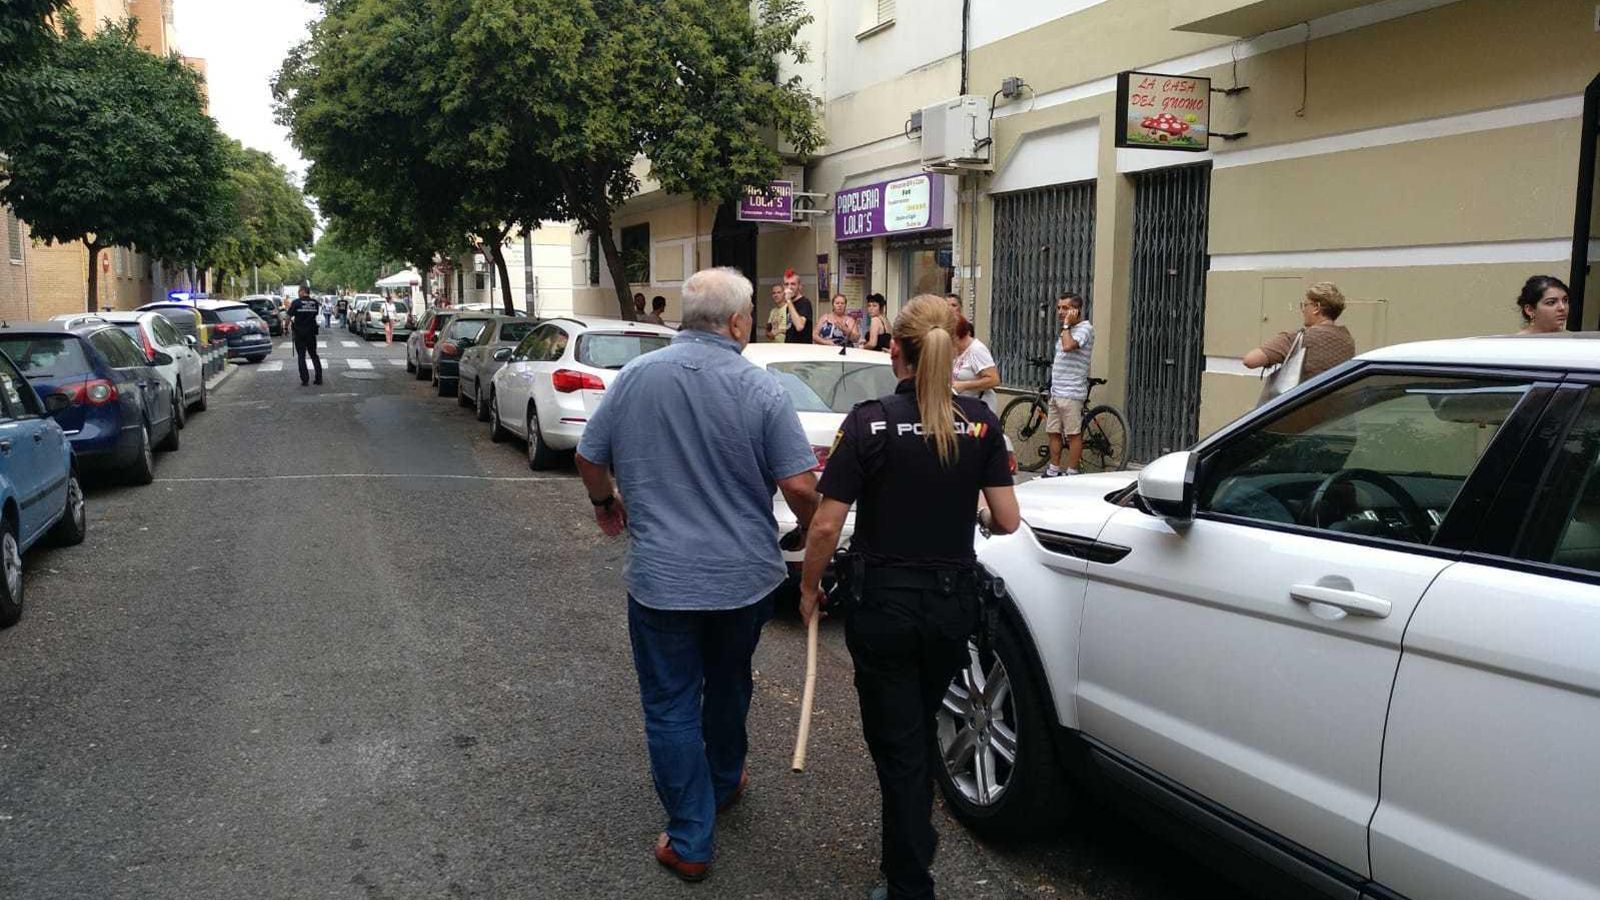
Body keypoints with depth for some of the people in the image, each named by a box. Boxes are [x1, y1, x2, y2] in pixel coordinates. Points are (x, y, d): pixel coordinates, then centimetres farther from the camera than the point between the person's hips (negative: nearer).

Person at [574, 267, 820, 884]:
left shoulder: (636, 376, -5)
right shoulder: (760, 388, -13)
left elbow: (590, 458, 5)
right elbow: (799, 487, -15)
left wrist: (605, 502, 25)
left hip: (661, 577, 0)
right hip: (744, 576, 1)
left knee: (671, 706, 9)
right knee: (728, 686, 24)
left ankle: (689, 842, 13)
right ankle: (724, 783, 45)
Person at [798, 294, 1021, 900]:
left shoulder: (870, 422, -14)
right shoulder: (980, 422, -4)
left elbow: (826, 525, -15)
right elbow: (1006, 521, -4)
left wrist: (809, 588, 1)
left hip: (886, 605, -4)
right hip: (954, 603, 4)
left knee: (897, 747, 9)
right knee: (922, 732, 25)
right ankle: (913, 847, 42)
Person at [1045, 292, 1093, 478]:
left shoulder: (1085, 328, -11)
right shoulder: (1067, 330, 18)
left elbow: (1068, 346, -29)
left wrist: (1066, 325, -17)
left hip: (1071, 393, -9)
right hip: (1056, 392, 9)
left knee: (1073, 434, -2)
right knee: (1053, 432, 13)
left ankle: (1072, 474, 3)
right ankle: (1053, 471, 21)